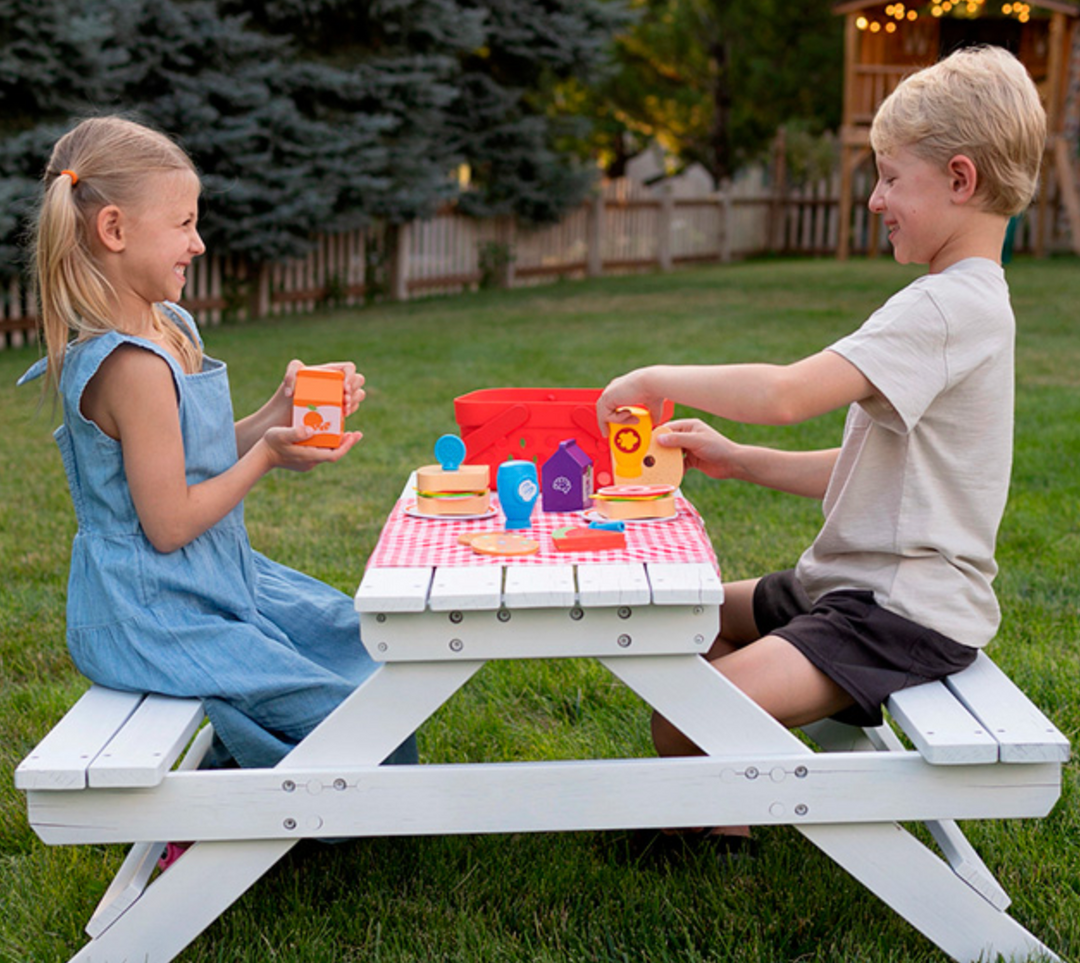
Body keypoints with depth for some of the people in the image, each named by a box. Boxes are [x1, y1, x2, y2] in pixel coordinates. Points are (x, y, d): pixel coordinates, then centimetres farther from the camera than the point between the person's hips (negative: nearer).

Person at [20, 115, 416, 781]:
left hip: (213, 583, 10)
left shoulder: (169, 327, 6)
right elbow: (169, 523, -23)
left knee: (365, 645, 22)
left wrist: (276, 417, -2)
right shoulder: (132, 366, -25)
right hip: (157, 619, -10)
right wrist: (268, 454, -17)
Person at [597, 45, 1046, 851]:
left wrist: (661, 379, -15)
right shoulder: (965, 301, 15)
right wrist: (734, 459, 9)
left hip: (903, 616, -11)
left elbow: (787, 395, -31)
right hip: (852, 583, 11)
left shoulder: (948, 308, -20)